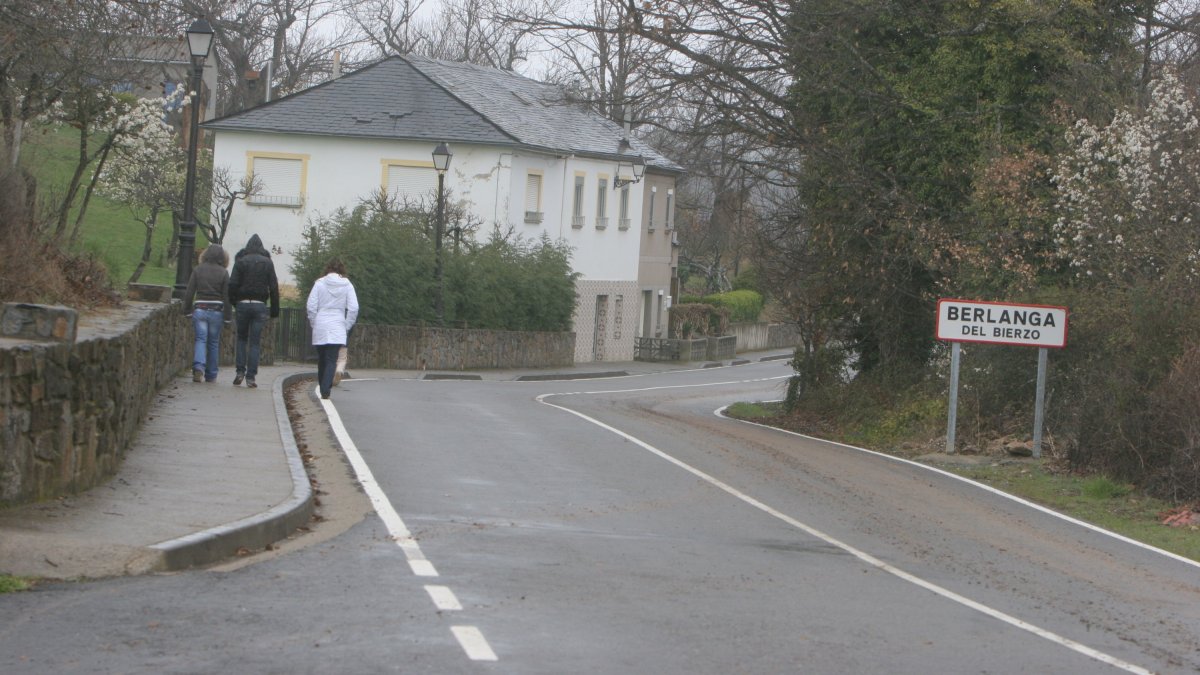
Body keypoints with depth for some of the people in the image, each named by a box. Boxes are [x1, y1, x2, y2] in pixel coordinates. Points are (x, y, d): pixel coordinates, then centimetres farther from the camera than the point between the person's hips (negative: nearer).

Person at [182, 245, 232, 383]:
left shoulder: (198, 270, 1)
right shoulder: (223, 273, -2)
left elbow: (189, 293, 1)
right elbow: (226, 296, -3)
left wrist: (187, 311, 8)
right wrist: (228, 316, 1)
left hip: (199, 309, 0)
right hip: (216, 311, 0)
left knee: (200, 339, 0)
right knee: (213, 343, 9)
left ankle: (198, 366, -24)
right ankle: (211, 375, 13)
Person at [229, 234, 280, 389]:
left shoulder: (241, 261, 3)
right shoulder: (267, 263, 5)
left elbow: (232, 285, -5)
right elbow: (274, 287, 1)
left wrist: (234, 302, 7)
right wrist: (274, 310, 4)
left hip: (243, 304, 0)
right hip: (260, 305, 0)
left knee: (241, 338, 15)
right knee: (255, 342, 2)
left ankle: (240, 371, 2)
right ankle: (251, 376, -3)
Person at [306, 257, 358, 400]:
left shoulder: (320, 283, 1)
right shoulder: (347, 285, 2)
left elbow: (311, 306, -2)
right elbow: (353, 308, -3)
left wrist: (314, 324, 9)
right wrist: (347, 326, 6)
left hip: (320, 327, 1)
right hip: (338, 327, -1)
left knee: (321, 359, 13)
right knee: (332, 360, -4)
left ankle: (323, 389, 16)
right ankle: (325, 390, -19)